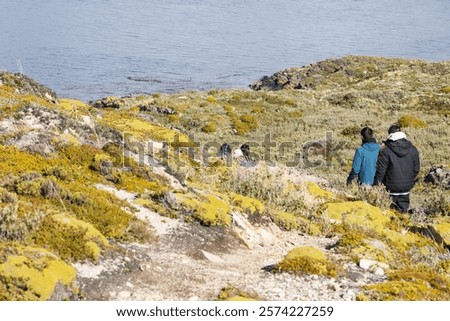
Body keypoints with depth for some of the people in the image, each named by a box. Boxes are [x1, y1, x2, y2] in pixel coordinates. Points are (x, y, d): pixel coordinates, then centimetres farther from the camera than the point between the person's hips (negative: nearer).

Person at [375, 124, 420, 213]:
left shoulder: (386, 150, -14)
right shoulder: (413, 149, 1)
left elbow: (381, 169, -11)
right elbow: (416, 168, 9)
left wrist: (377, 183, 1)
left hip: (392, 186, -4)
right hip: (407, 186, 4)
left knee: (393, 210, 5)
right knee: (404, 208, 14)